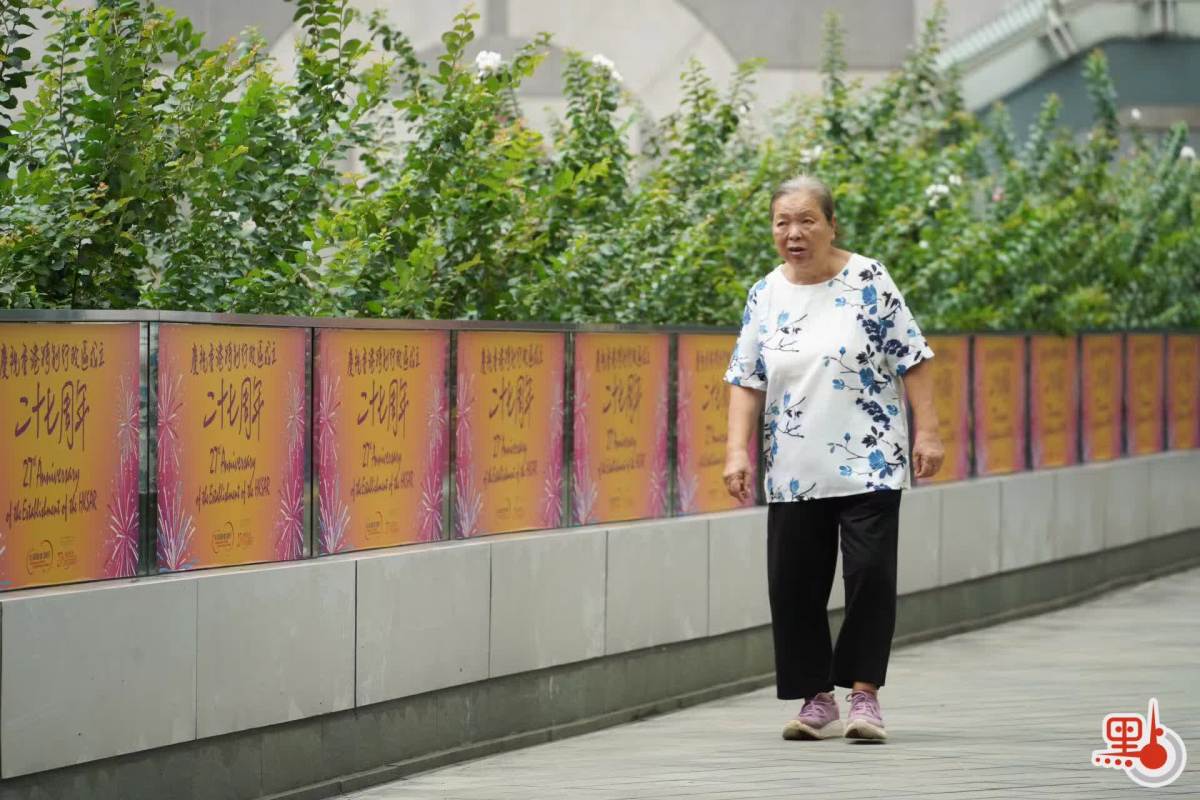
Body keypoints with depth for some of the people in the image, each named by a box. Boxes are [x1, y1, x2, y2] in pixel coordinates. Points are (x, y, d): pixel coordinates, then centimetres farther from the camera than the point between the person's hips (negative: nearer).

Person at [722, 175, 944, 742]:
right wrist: (737, 451, -1)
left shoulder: (868, 281, -2)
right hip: (793, 474, 4)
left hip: (869, 466, -3)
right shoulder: (766, 296, 7)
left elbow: (911, 359, -2)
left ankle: (864, 694, 2)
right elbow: (746, 380, 9)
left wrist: (927, 431, -8)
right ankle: (817, 700, 15)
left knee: (870, 574, -8)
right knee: (794, 584, 3)